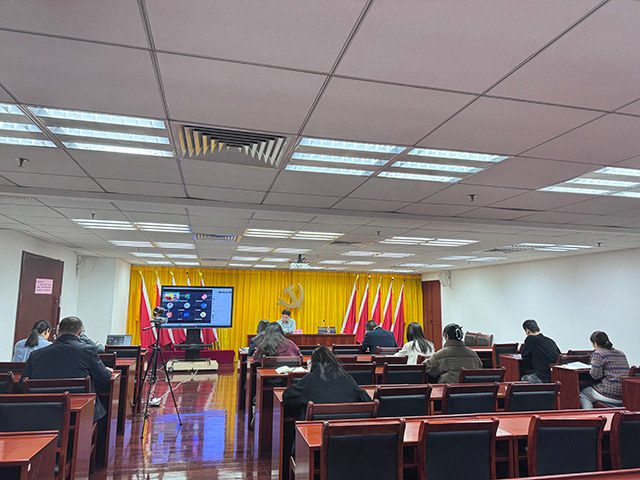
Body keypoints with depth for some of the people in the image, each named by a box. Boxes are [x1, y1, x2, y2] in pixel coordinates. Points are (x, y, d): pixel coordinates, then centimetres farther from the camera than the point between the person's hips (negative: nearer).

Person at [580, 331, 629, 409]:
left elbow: (595, 375, -12)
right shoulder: (621, 354, 15)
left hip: (610, 393, -8)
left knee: (582, 394, 14)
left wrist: (593, 365, 7)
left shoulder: (598, 354, -9)